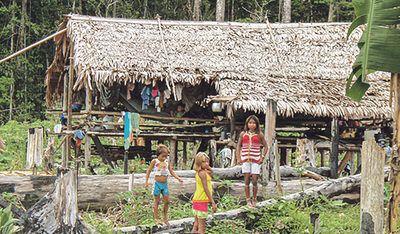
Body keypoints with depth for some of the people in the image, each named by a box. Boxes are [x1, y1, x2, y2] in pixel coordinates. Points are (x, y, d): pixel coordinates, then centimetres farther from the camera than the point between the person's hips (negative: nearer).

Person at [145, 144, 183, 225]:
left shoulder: (167, 162, 4)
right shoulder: (154, 161, -6)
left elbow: (171, 171, 10)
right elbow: (149, 171, 1)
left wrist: (178, 178, -4)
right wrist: (146, 182, -1)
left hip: (165, 184, 4)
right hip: (157, 183, -4)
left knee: (167, 201, 3)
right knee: (157, 201, 2)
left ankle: (164, 217, 18)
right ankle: (156, 218, 9)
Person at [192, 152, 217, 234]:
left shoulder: (198, 173, 10)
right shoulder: (203, 173, -16)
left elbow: (211, 171, 28)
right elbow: (205, 189, -21)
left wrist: (207, 167, 9)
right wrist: (213, 202, -21)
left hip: (196, 200, 9)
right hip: (202, 201, -9)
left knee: (196, 225, 14)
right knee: (202, 227, -6)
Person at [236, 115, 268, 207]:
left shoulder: (259, 134, 5)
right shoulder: (243, 134, 10)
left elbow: (265, 146, 11)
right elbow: (238, 146, 16)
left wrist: (262, 157, 0)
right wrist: (238, 158, 5)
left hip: (256, 160, -1)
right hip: (245, 160, 1)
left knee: (254, 181, -4)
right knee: (247, 180, -1)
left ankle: (254, 200, 7)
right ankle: (248, 200, 4)